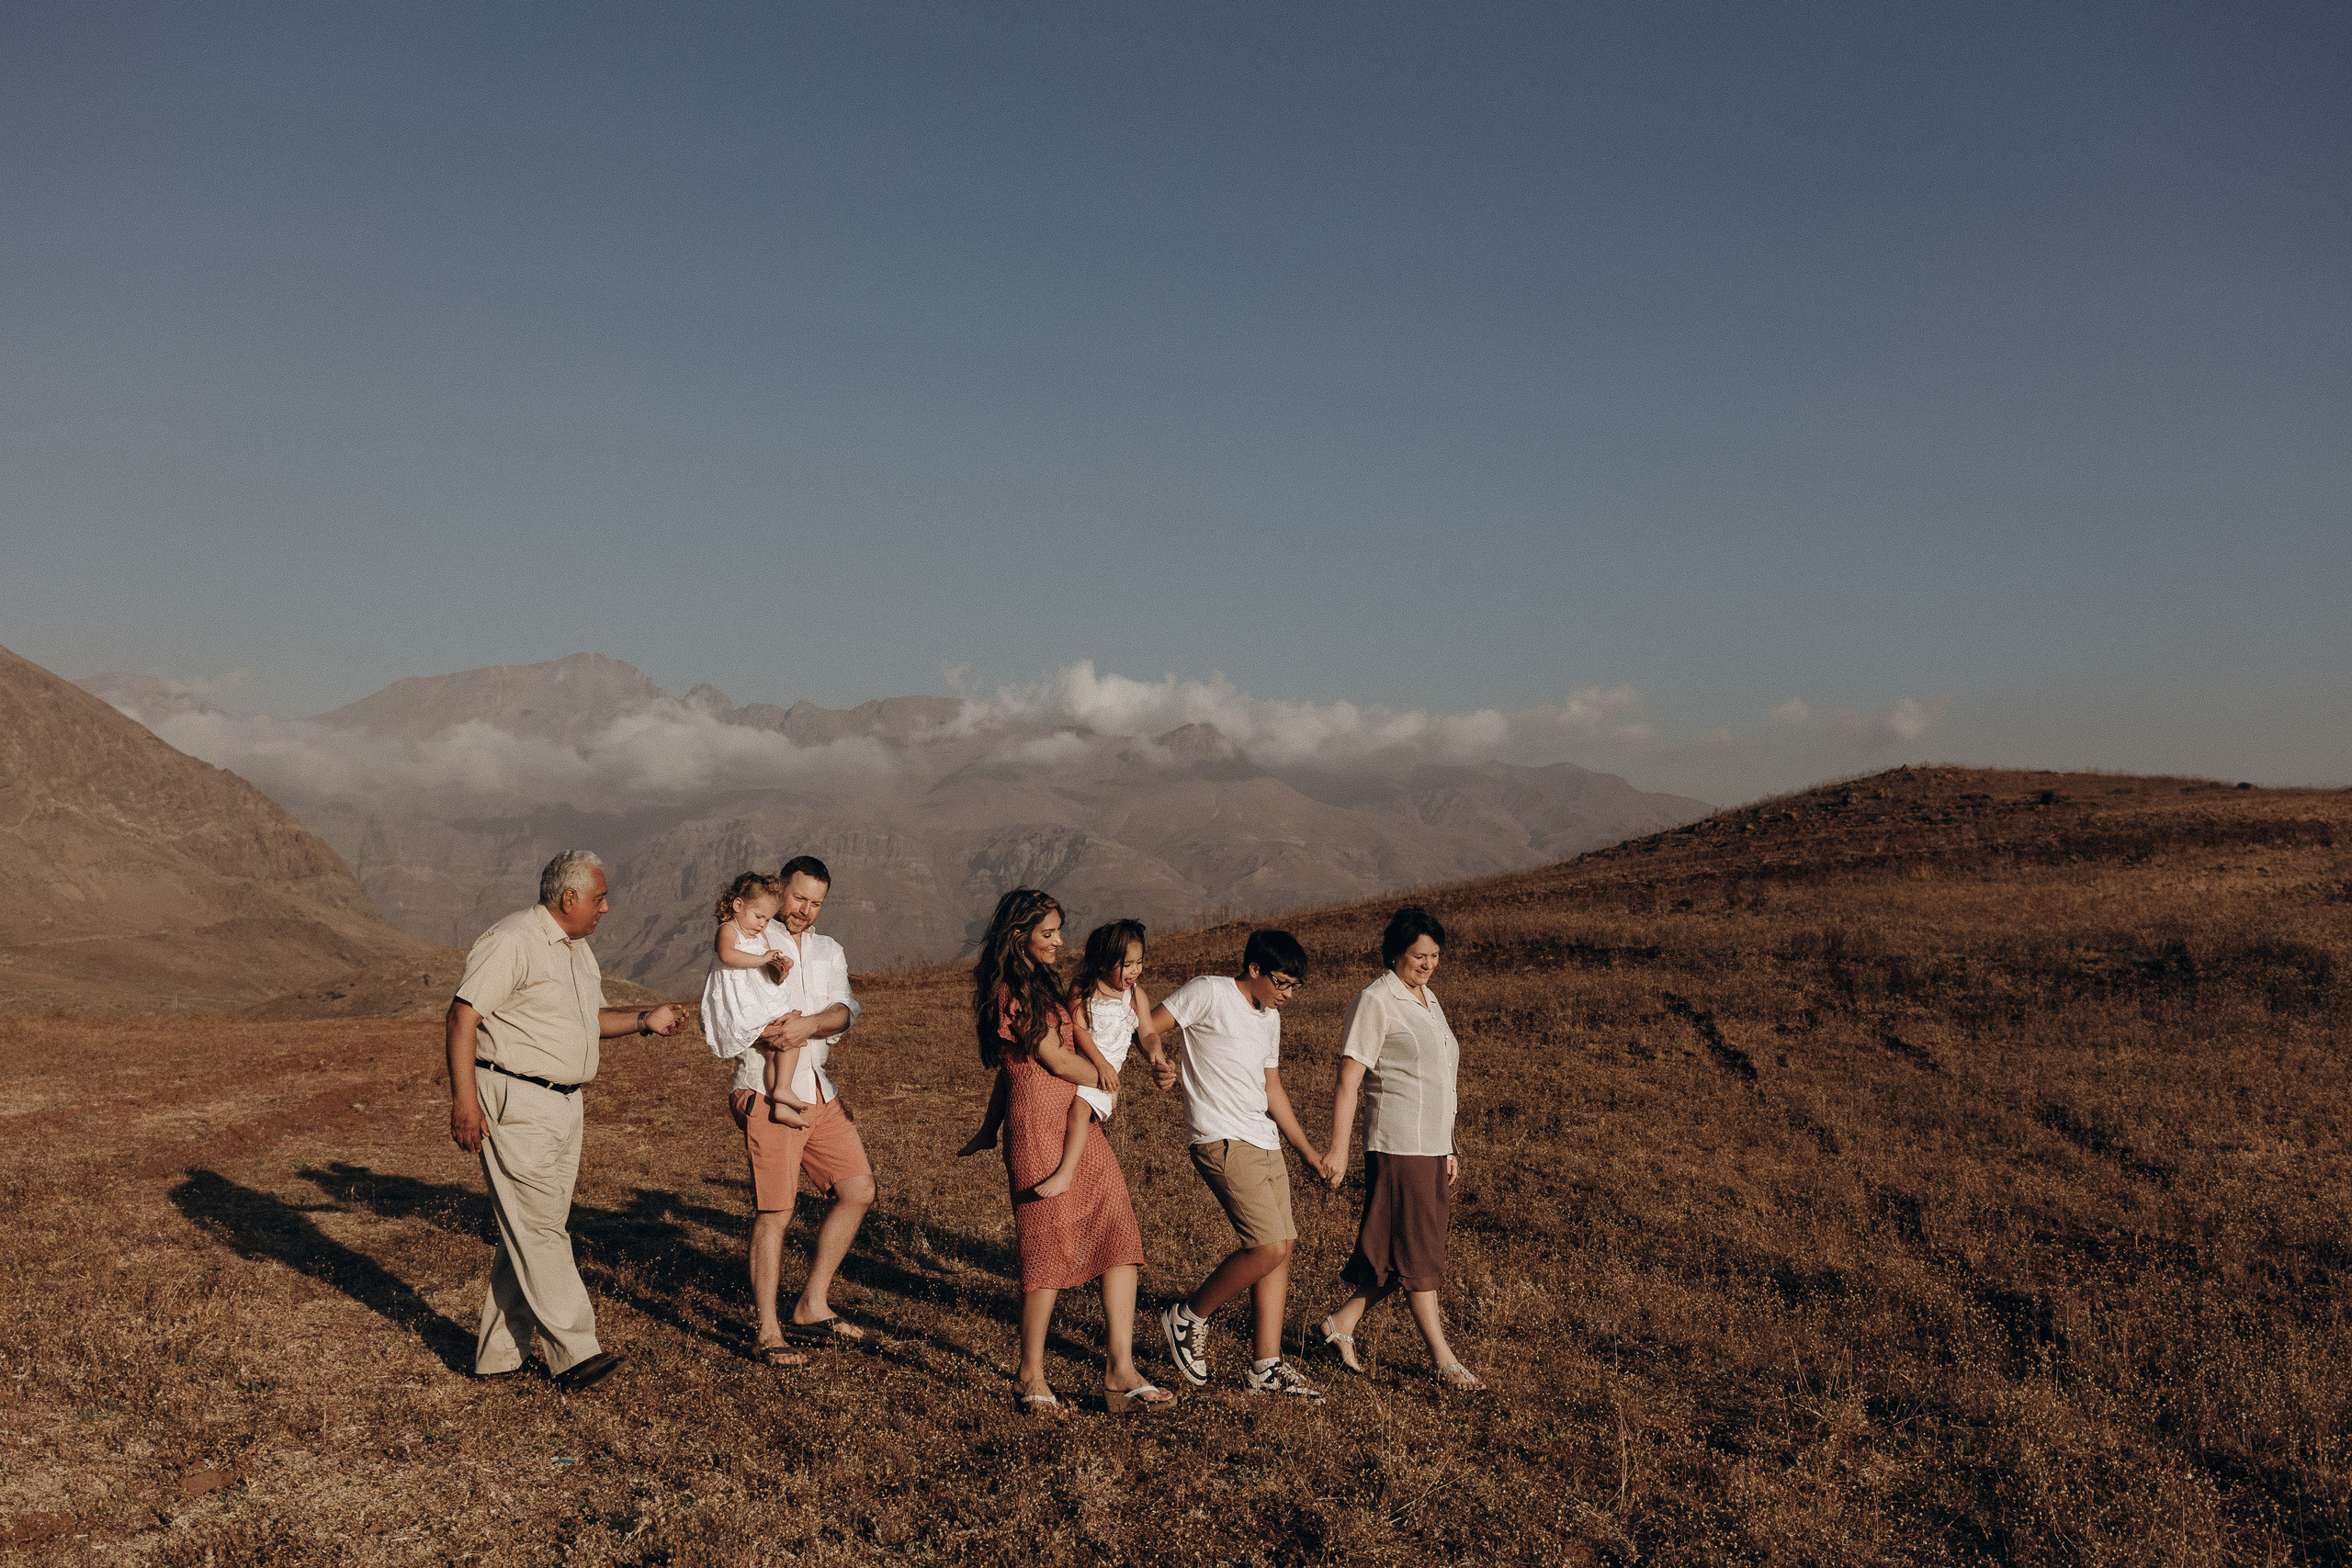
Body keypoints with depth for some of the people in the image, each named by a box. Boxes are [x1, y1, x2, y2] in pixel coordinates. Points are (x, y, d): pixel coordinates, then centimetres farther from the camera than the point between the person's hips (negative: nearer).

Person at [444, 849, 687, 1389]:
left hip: (564, 1103, 10)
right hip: (515, 1105, -9)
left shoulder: (577, 947, 16)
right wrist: (464, 1100, -22)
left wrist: (644, 1020, 11)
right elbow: (461, 1018, -17)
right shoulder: (512, 941, -13)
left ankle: (498, 1352, 19)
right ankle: (575, 1354, -6)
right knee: (537, 1228, -7)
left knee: (530, 1228, 11)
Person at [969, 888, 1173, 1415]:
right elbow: (1056, 1060, -9)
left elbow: (1072, 1023, 10)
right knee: (1050, 1248, -4)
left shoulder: (1045, 985, 20)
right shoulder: (1010, 991, -9)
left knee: (1119, 1235, -1)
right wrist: (1104, 1080, 7)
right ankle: (1032, 1375, 10)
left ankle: (1120, 1371, -2)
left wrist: (1096, 1057, -11)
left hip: (1082, 1125, 9)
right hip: (1039, 1128, -9)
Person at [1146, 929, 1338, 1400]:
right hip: (1221, 1142, -9)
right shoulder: (1208, 992, -6)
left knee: (1281, 1246, 4)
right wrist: (1161, 1065, -26)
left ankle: (1266, 1368, 12)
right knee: (1269, 1246, -15)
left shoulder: (1270, 1018, 19)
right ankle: (1189, 1318, 6)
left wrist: (1309, 1152, 23)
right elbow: (1146, 1026, -8)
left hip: (1265, 1144, 9)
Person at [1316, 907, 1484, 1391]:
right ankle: (1444, 1360, 5)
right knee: (1417, 1252, -2)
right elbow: (1348, 1081, -13)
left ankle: (1342, 1324, 21)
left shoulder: (1428, 1000, 16)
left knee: (1418, 1250, 11)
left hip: (1431, 1146, 9)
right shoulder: (1376, 1001, -10)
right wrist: (1338, 1150, -17)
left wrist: (1448, 1147, 21)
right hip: (1398, 1146, -9)